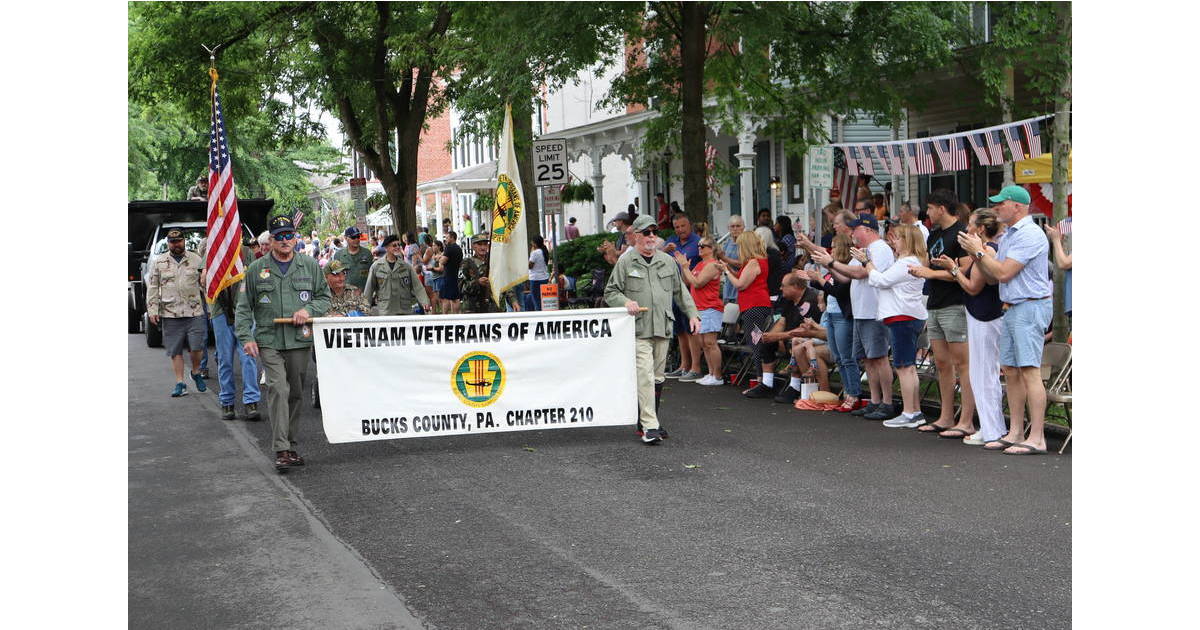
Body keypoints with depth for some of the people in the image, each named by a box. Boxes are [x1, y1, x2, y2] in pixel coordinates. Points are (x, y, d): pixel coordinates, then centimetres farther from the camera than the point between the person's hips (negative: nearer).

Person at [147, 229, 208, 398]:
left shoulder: (196, 260, 7)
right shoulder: (159, 262, 7)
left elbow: (205, 283, 11)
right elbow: (152, 288, 8)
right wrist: (152, 310, 1)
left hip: (194, 312, 0)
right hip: (170, 314, 1)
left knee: (197, 347, -5)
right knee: (175, 351, 3)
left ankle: (196, 373, 21)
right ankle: (180, 383, 11)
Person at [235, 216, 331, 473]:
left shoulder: (310, 266, 9)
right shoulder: (256, 269, 5)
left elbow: (324, 297, 14)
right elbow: (244, 307, 7)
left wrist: (309, 310, -6)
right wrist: (246, 337, -3)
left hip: (300, 340, 3)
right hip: (268, 341, -2)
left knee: (295, 393, 9)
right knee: (278, 389, -16)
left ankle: (291, 445, 21)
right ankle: (281, 450, -17)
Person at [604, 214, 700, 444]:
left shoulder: (668, 261, 14)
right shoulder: (625, 262, 1)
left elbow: (681, 292, 20)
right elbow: (610, 292, 3)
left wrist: (692, 314, 12)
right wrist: (626, 302, -16)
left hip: (663, 328, 5)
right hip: (638, 330, -5)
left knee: (657, 377, 10)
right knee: (645, 376, -14)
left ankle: (647, 422, 21)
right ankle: (649, 426, -15)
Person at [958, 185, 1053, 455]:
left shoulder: (1029, 235, -13)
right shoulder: (1008, 236, 19)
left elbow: (1004, 273, -18)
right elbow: (993, 275, 17)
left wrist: (979, 251, -8)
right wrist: (976, 253, 3)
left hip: (1030, 308, -10)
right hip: (1012, 309, 10)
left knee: (1029, 371, -12)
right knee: (1010, 371, 10)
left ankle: (1037, 438, -11)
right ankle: (1015, 433, 16)